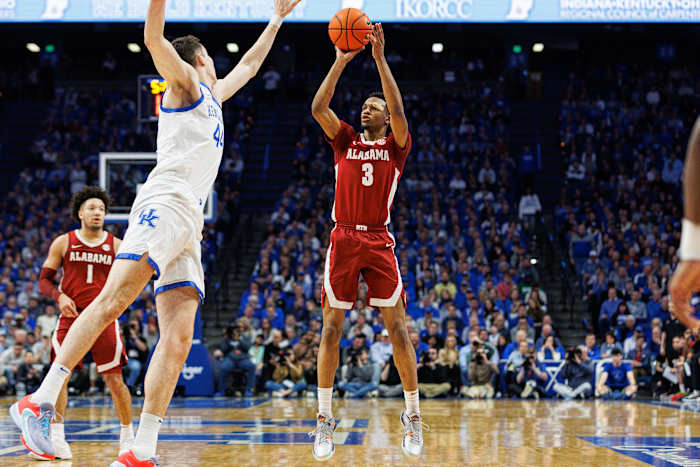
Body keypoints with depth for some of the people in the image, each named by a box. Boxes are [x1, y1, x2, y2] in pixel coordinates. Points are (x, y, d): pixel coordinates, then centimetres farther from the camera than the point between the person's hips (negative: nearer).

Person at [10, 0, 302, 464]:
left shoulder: (213, 95, 33)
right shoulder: (187, 82, 10)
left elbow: (247, 66, 50)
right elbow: (154, 38, -8)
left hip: (189, 224, 8)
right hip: (165, 204, -8)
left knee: (178, 338, -6)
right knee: (113, 299, -23)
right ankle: (41, 400, -25)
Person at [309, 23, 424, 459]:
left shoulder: (396, 145, 7)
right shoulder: (345, 140, 13)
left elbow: (398, 111, -12)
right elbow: (318, 108, -2)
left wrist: (380, 58, -15)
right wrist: (342, 61, -7)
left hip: (380, 242, -1)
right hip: (344, 239, 2)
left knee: (397, 326, -3)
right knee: (332, 327, -1)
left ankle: (413, 415, 5)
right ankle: (325, 418, 5)